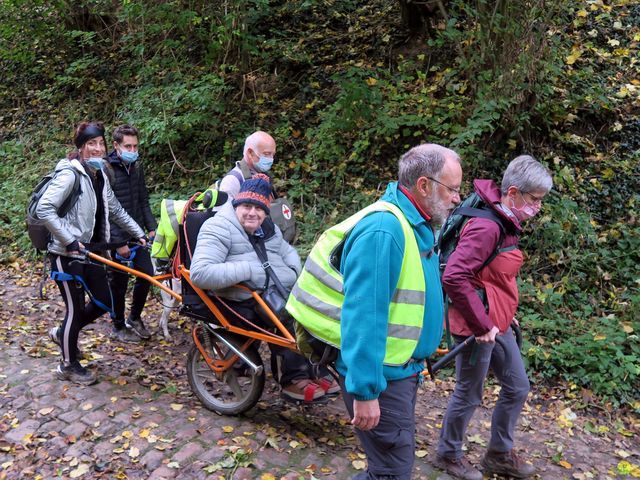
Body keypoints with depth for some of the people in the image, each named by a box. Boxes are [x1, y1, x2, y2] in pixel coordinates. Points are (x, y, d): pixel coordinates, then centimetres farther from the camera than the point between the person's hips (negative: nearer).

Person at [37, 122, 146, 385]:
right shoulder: (70, 174, -17)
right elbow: (44, 209, -23)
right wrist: (69, 239, -24)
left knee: (103, 302, 11)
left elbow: (116, 210, 19)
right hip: (67, 254, -8)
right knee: (75, 308, 1)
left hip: (90, 251, 8)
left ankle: (63, 333, 36)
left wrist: (139, 233, 16)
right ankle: (68, 365, 21)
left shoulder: (99, 176, 10)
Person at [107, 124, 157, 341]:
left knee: (147, 274, 6)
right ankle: (118, 327, 24)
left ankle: (134, 318, 27)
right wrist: (118, 242, -19)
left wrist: (152, 227, 4)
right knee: (120, 282, 5)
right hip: (117, 237, -6)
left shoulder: (136, 168, 6)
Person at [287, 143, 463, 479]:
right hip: (382, 375, -10)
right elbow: (363, 315, -29)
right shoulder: (383, 228, -25)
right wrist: (365, 391, -27)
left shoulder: (414, 225, 8)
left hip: (401, 368, 10)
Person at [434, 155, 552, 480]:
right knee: (469, 396, 9)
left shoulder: (505, 223, 7)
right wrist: (482, 324, -25)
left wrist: (505, 314, 14)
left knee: (517, 388, 19)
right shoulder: (486, 227, -23)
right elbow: (453, 277, -32)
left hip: (498, 324, 10)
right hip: (478, 327, -9)